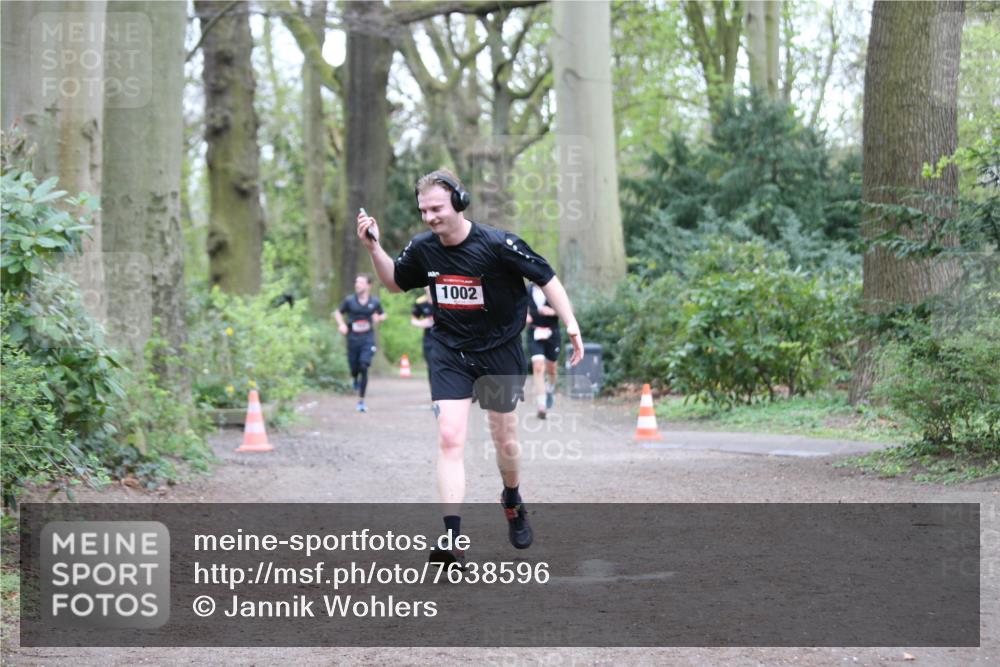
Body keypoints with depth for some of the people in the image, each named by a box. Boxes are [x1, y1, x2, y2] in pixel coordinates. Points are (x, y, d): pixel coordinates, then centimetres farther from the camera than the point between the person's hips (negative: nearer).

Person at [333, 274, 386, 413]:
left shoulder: (374, 302, 2)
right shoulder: (349, 301, 0)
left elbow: (382, 315, 18)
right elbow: (338, 313, 13)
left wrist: (378, 318, -5)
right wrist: (341, 324, -5)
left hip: (368, 339, -1)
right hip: (353, 339, 1)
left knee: (364, 367, -14)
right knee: (354, 370, 4)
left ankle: (361, 401, -7)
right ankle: (356, 380, 45)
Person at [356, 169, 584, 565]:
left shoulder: (497, 245, -19)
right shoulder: (423, 248, -5)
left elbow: (547, 279, -10)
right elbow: (395, 283, 13)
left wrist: (571, 325, -17)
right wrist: (374, 248, -3)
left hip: (500, 351, -2)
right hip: (450, 353, 2)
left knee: (505, 442, 10)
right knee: (449, 439, -12)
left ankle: (512, 503, 43)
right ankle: (453, 540, -15)